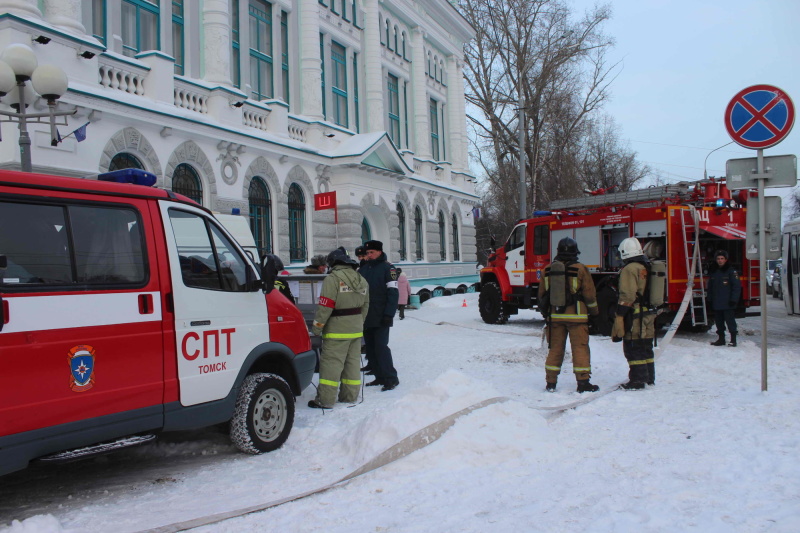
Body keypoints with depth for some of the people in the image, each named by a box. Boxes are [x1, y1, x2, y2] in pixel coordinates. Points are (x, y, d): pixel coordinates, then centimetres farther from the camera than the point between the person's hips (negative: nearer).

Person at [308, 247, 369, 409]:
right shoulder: (362, 280, 12)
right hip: (356, 329, 8)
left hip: (337, 329, -8)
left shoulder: (333, 278, -12)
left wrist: (317, 327, -10)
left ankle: (325, 399, -5)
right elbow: (365, 306, 16)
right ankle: (350, 396, 21)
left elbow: (326, 306, -17)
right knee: (353, 361, 14)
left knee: (331, 362, -5)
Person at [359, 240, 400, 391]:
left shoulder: (387, 268, -5)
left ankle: (391, 378, -2)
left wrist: (389, 314, -18)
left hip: (380, 317, -7)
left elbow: (393, 292, -11)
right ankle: (380, 377, 18)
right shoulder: (363, 269, 13)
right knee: (370, 348, 9)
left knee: (381, 347, -11)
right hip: (366, 317, 7)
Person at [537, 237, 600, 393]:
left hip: (555, 315, 4)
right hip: (576, 316, -3)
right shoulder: (580, 269, -6)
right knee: (580, 348, 2)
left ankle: (551, 383, 11)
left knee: (555, 349, 9)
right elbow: (589, 294, -3)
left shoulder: (548, 270, 5)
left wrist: (546, 312, 23)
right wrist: (594, 311, 12)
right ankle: (583, 383, 2)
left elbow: (542, 294, 11)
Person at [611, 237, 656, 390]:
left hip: (635, 316, -9)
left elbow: (626, 296, -20)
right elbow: (650, 293, 18)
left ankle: (638, 380, -1)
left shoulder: (630, 269, -14)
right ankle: (649, 378, 23)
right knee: (646, 347, 16)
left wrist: (619, 317, -18)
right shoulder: (647, 267, 14)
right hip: (649, 315, 9)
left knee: (633, 349, -3)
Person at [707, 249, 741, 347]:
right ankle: (721, 339, 20)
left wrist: (734, 300, -14)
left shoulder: (731, 271, -5)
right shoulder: (713, 272, 13)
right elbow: (710, 287, 18)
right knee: (719, 322, 11)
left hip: (727, 303, -6)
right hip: (716, 304, 6)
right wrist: (710, 300, 13)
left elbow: (737, 286, -8)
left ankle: (733, 340, 3)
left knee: (730, 321, -4)